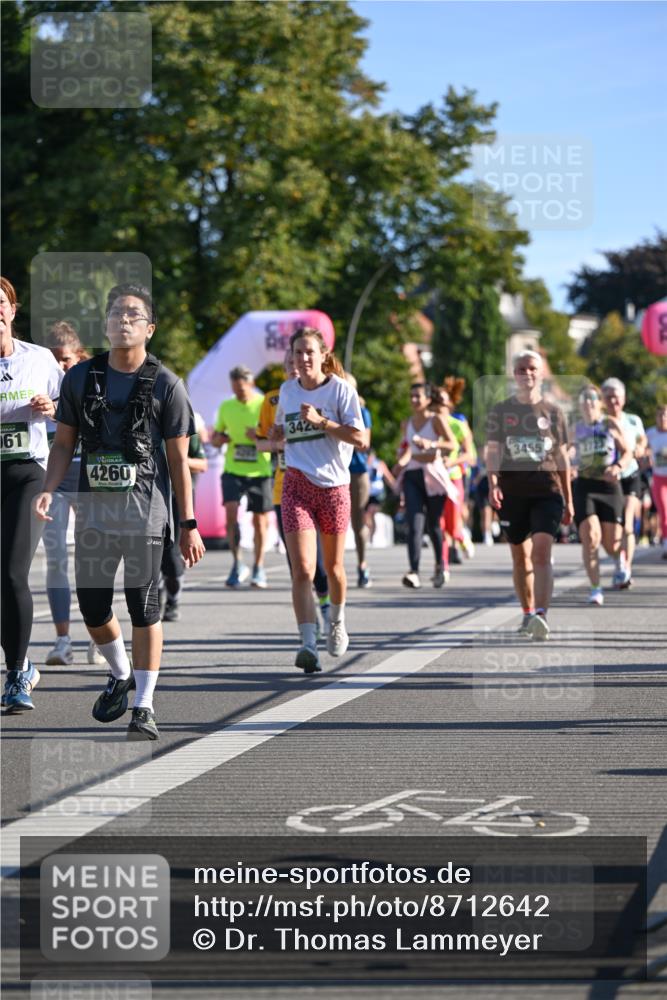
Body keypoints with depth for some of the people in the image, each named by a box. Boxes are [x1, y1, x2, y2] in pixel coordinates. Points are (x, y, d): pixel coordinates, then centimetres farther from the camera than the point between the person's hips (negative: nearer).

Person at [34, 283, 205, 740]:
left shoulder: (165, 384, -1)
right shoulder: (80, 377, 6)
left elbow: (178, 460, 0)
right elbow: (64, 444, 11)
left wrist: (189, 524, -3)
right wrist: (48, 491, -6)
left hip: (146, 505, -3)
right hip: (93, 507, 3)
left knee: (144, 606, -4)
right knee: (92, 607, 6)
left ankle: (144, 705, 4)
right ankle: (120, 674, 33)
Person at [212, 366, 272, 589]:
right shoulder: (225, 407, 9)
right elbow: (214, 438, 18)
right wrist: (218, 439, -5)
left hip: (259, 471, -2)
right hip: (233, 470, 2)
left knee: (260, 520, 4)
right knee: (231, 512, -16)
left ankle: (259, 568, 19)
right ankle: (237, 564, -6)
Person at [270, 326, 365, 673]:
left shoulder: (341, 389, -4)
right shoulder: (287, 390, 9)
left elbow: (359, 438, -13)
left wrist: (321, 422, -21)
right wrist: (276, 433, 8)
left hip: (333, 485, -2)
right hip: (297, 484, 2)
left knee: (333, 567, 14)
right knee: (302, 570, -13)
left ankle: (337, 622, 42)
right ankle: (309, 645, -21)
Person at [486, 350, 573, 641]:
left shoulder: (553, 412, 9)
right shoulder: (500, 411, 7)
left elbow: (561, 457, 13)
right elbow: (492, 451, 2)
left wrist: (568, 500, 12)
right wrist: (493, 484, -16)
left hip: (547, 492, -1)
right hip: (512, 493, 1)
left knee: (541, 553, -17)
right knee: (520, 557, 10)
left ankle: (541, 615, -27)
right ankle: (528, 613, 25)